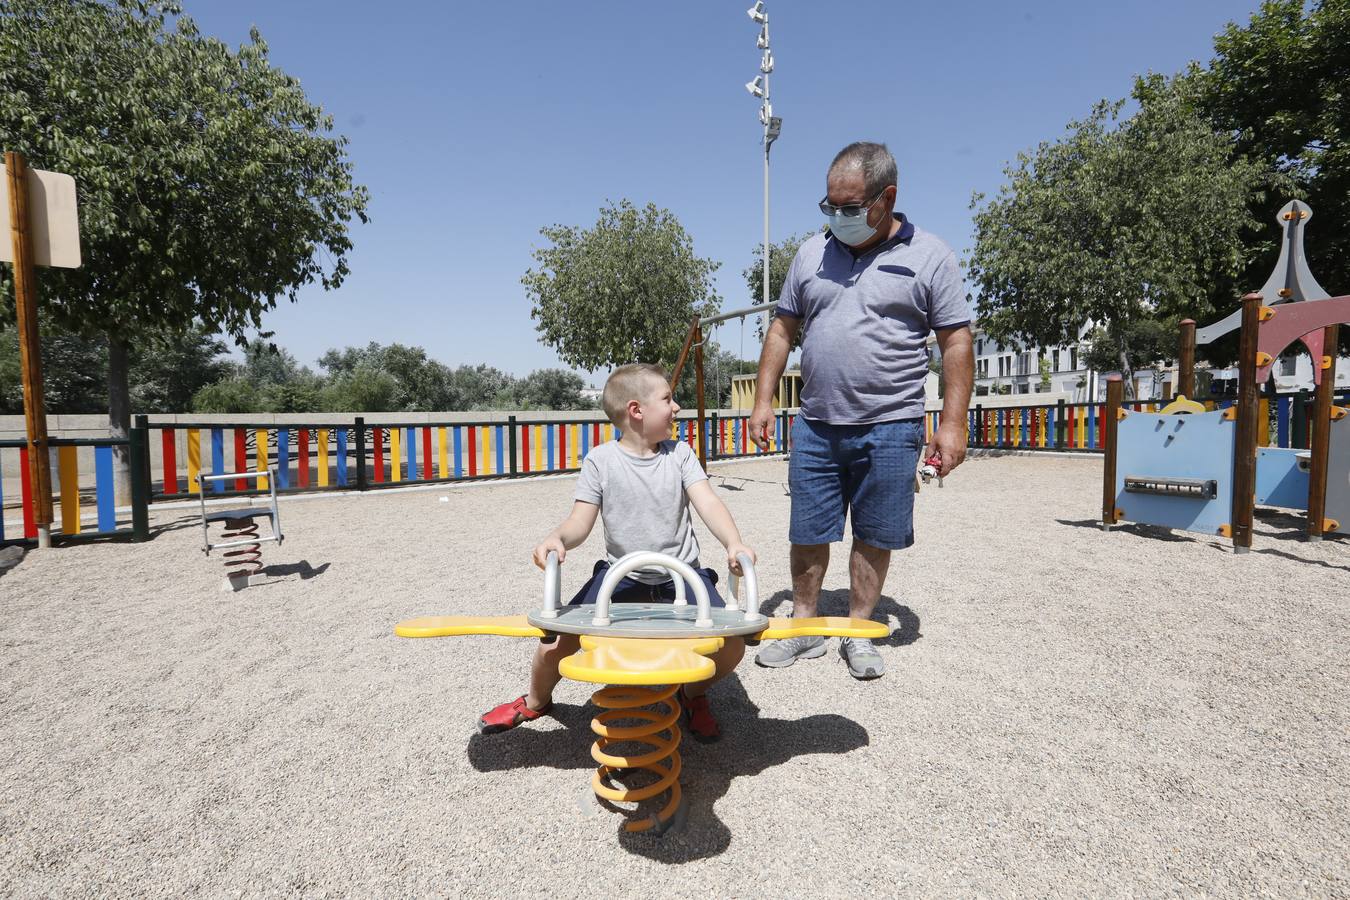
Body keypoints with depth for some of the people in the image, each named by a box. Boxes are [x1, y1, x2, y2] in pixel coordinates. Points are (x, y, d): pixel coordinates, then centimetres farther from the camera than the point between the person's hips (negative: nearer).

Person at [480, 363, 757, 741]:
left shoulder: (679, 453, 1)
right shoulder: (600, 460, -4)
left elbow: (709, 503, -10)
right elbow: (580, 521, -8)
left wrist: (734, 543, -29)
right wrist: (557, 538, -31)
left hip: (681, 575, 1)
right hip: (620, 575, -1)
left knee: (731, 645, -18)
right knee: (557, 643, -13)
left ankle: (694, 694, 19)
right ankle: (536, 701, 25)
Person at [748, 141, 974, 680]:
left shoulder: (930, 257, 1)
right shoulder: (812, 253, 10)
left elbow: (956, 342, 0)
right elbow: (783, 329, 12)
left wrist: (953, 423, -8)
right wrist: (763, 400, 5)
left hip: (889, 428, -2)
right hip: (816, 425, 3)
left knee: (875, 537, 7)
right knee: (807, 534, 7)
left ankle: (858, 633, 25)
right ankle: (804, 629, 24)